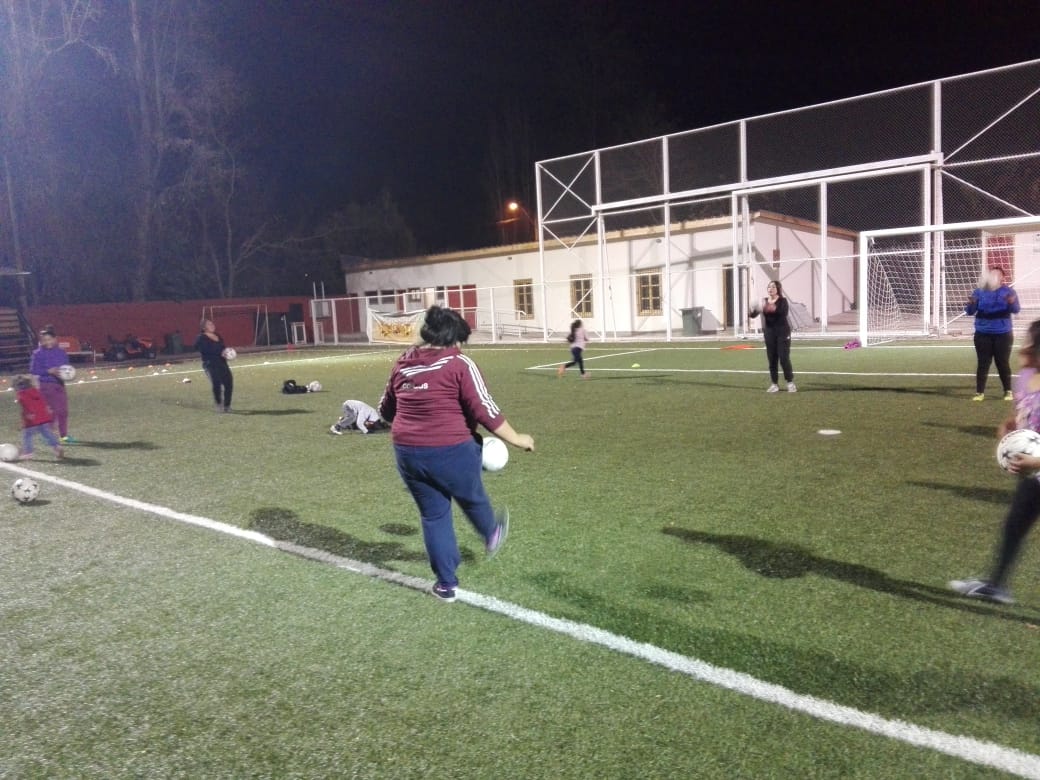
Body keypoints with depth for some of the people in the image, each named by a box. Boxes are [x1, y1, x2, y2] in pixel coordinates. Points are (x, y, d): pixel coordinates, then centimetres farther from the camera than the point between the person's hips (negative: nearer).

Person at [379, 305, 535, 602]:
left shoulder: (402, 364, 6)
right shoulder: (459, 364, -11)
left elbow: (386, 409, 17)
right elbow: (485, 410, -13)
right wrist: (516, 439, -2)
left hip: (407, 453, 4)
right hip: (451, 452, -4)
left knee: (433, 515, 19)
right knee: (472, 498, 25)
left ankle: (446, 583, 27)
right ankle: (491, 535, 55)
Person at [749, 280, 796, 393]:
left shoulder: (782, 301, -5)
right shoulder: (764, 301, 5)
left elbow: (784, 312, -25)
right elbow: (754, 314, -4)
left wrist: (774, 309, -42)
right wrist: (751, 312, -27)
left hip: (782, 332, -3)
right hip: (769, 332, 3)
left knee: (784, 358, -6)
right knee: (772, 359, 3)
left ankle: (790, 382, 5)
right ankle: (774, 384, 10)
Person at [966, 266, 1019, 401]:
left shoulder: (1008, 291, 1)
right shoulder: (979, 291, 3)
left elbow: (1016, 309, -12)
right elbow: (970, 311, -4)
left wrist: (1012, 302, -36)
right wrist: (971, 304, -28)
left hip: (1002, 334, 0)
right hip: (982, 334, 1)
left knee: (1003, 363, 4)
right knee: (983, 363, 2)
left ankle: (1008, 391, 14)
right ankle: (980, 392, 5)